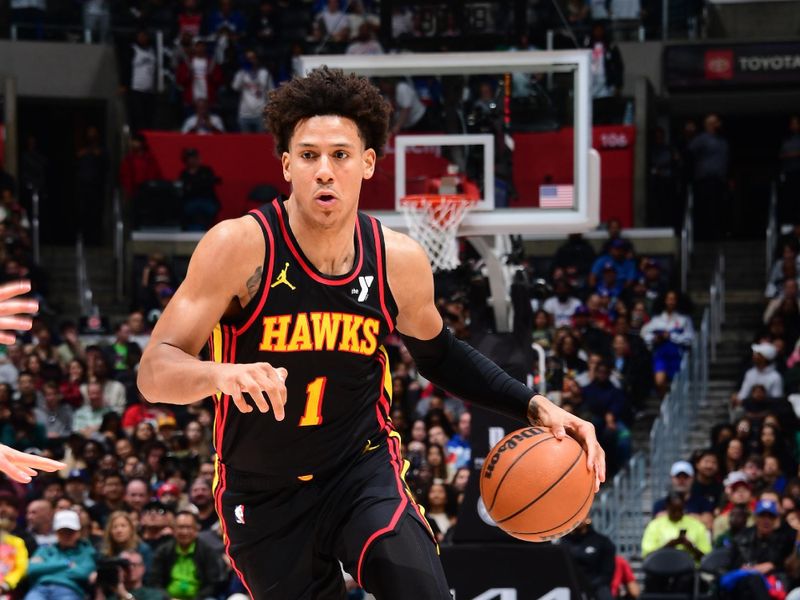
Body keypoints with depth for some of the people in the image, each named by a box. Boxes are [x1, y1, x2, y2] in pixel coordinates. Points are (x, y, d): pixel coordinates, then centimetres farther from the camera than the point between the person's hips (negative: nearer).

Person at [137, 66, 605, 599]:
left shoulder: (400, 261, -7)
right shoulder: (240, 246, -19)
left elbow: (438, 353, 15)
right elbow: (155, 372, -22)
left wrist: (532, 405, 3)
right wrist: (220, 374, -44)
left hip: (363, 470, 1)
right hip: (263, 495, -1)